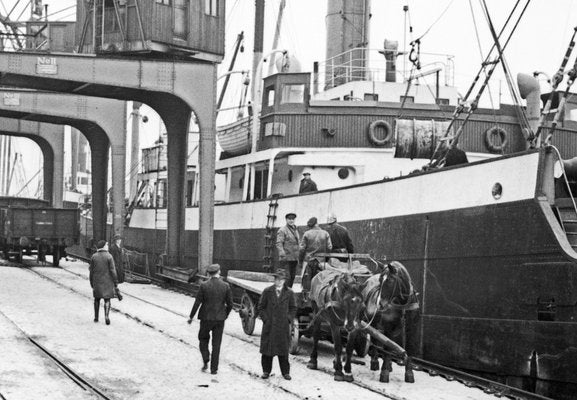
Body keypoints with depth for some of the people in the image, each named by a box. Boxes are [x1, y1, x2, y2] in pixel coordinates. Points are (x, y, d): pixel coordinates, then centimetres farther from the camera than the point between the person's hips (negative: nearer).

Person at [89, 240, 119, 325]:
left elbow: (91, 271, 1)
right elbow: (112, 271, -10)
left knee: (97, 299, 16)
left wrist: (91, 282, 11)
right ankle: (107, 317, -14)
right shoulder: (109, 257, -9)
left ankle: (96, 317, 19)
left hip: (96, 281, 2)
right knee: (107, 299, 1)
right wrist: (115, 282, -3)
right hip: (107, 281, -2)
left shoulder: (93, 257, -2)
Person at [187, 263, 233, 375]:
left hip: (206, 318, -1)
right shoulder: (226, 286, -5)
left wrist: (191, 317, 3)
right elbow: (230, 304, -1)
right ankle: (214, 368, 9)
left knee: (203, 339, 19)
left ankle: (206, 361, 3)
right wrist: (226, 314, 17)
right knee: (216, 344, 9)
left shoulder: (204, 286, -10)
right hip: (220, 319, 1)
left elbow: (197, 302, -8)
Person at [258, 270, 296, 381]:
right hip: (269, 325, 0)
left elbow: (293, 308, 12)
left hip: (283, 326, 0)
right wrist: (265, 319, -4)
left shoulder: (289, 293, 4)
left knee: (283, 350, 3)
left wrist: (288, 319, 0)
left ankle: (285, 372, 11)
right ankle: (266, 371, 14)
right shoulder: (267, 291, 1)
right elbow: (261, 307, 6)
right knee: (267, 349, 3)